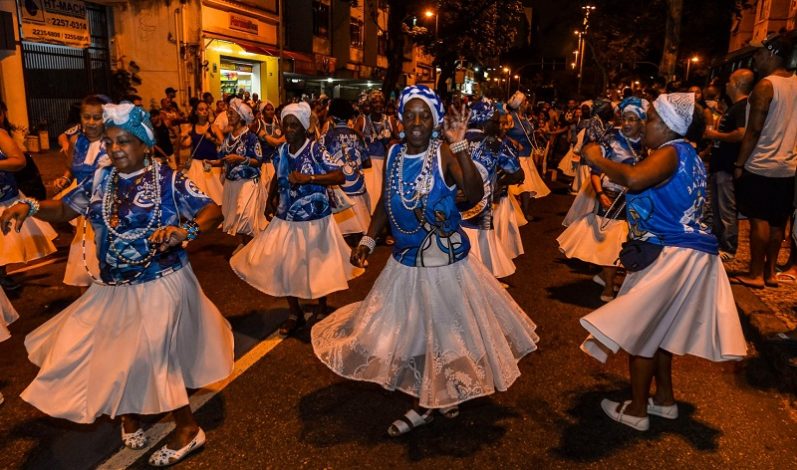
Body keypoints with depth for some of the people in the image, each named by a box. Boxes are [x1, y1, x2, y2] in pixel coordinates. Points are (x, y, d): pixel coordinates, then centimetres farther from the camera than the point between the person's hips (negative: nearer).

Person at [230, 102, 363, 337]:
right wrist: (270, 200, 10)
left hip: (314, 220, -5)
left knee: (317, 265, 10)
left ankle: (322, 308, 36)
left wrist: (308, 178, -28)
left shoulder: (315, 150, -14)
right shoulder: (282, 151, 2)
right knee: (284, 266, 8)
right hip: (286, 219, 5)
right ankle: (295, 313, 27)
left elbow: (340, 177, -22)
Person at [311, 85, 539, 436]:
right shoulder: (393, 154, -1)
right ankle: (428, 402, 38)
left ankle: (433, 403, 35)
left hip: (445, 262, -5)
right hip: (405, 262, 5)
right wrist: (368, 239, 4)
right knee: (408, 332, 16)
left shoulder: (445, 154, -16)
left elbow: (475, 195, -32)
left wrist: (460, 146, -37)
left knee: (445, 331, 11)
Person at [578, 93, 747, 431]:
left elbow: (634, 178, -38)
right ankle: (665, 398, 35)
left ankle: (637, 410, 16)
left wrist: (598, 160, -24)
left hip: (671, 257, -10)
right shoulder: (686, 156, 13)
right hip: (682, 254, 10)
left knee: (639, 328, 3)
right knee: (657, 327, 21)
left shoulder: (670, 153, -18)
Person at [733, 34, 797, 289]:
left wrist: (739, 163, -12)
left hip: (761, 166, -7)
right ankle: (770, 272, 19)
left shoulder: (765, 85, -13)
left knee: (759, 220, -3)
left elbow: (754, 130, -16)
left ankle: (755, 275, 2)